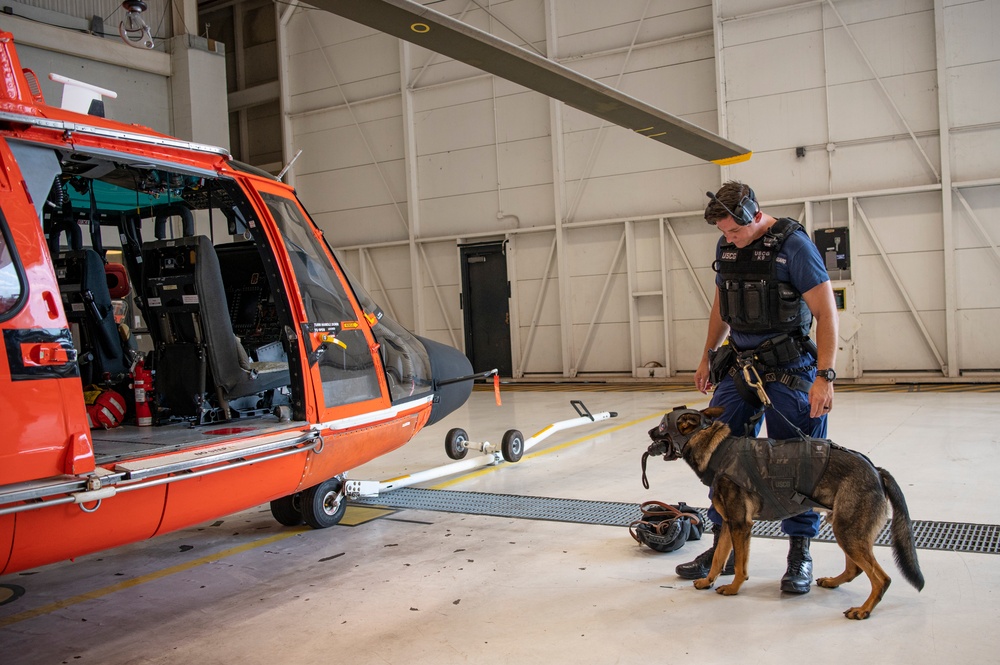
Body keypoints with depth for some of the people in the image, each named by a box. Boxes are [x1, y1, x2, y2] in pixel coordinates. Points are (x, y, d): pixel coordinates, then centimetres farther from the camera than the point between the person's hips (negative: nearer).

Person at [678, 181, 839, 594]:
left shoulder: (793, 245, -13)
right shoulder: (726, 247, 8)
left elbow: (826, 312, -16)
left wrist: (824, 375, -23)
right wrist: (709, 354, 24)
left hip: (787, 370, -6)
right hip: (738, 365, 6)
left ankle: (800, 553, 15)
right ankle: (724, 547, 17)